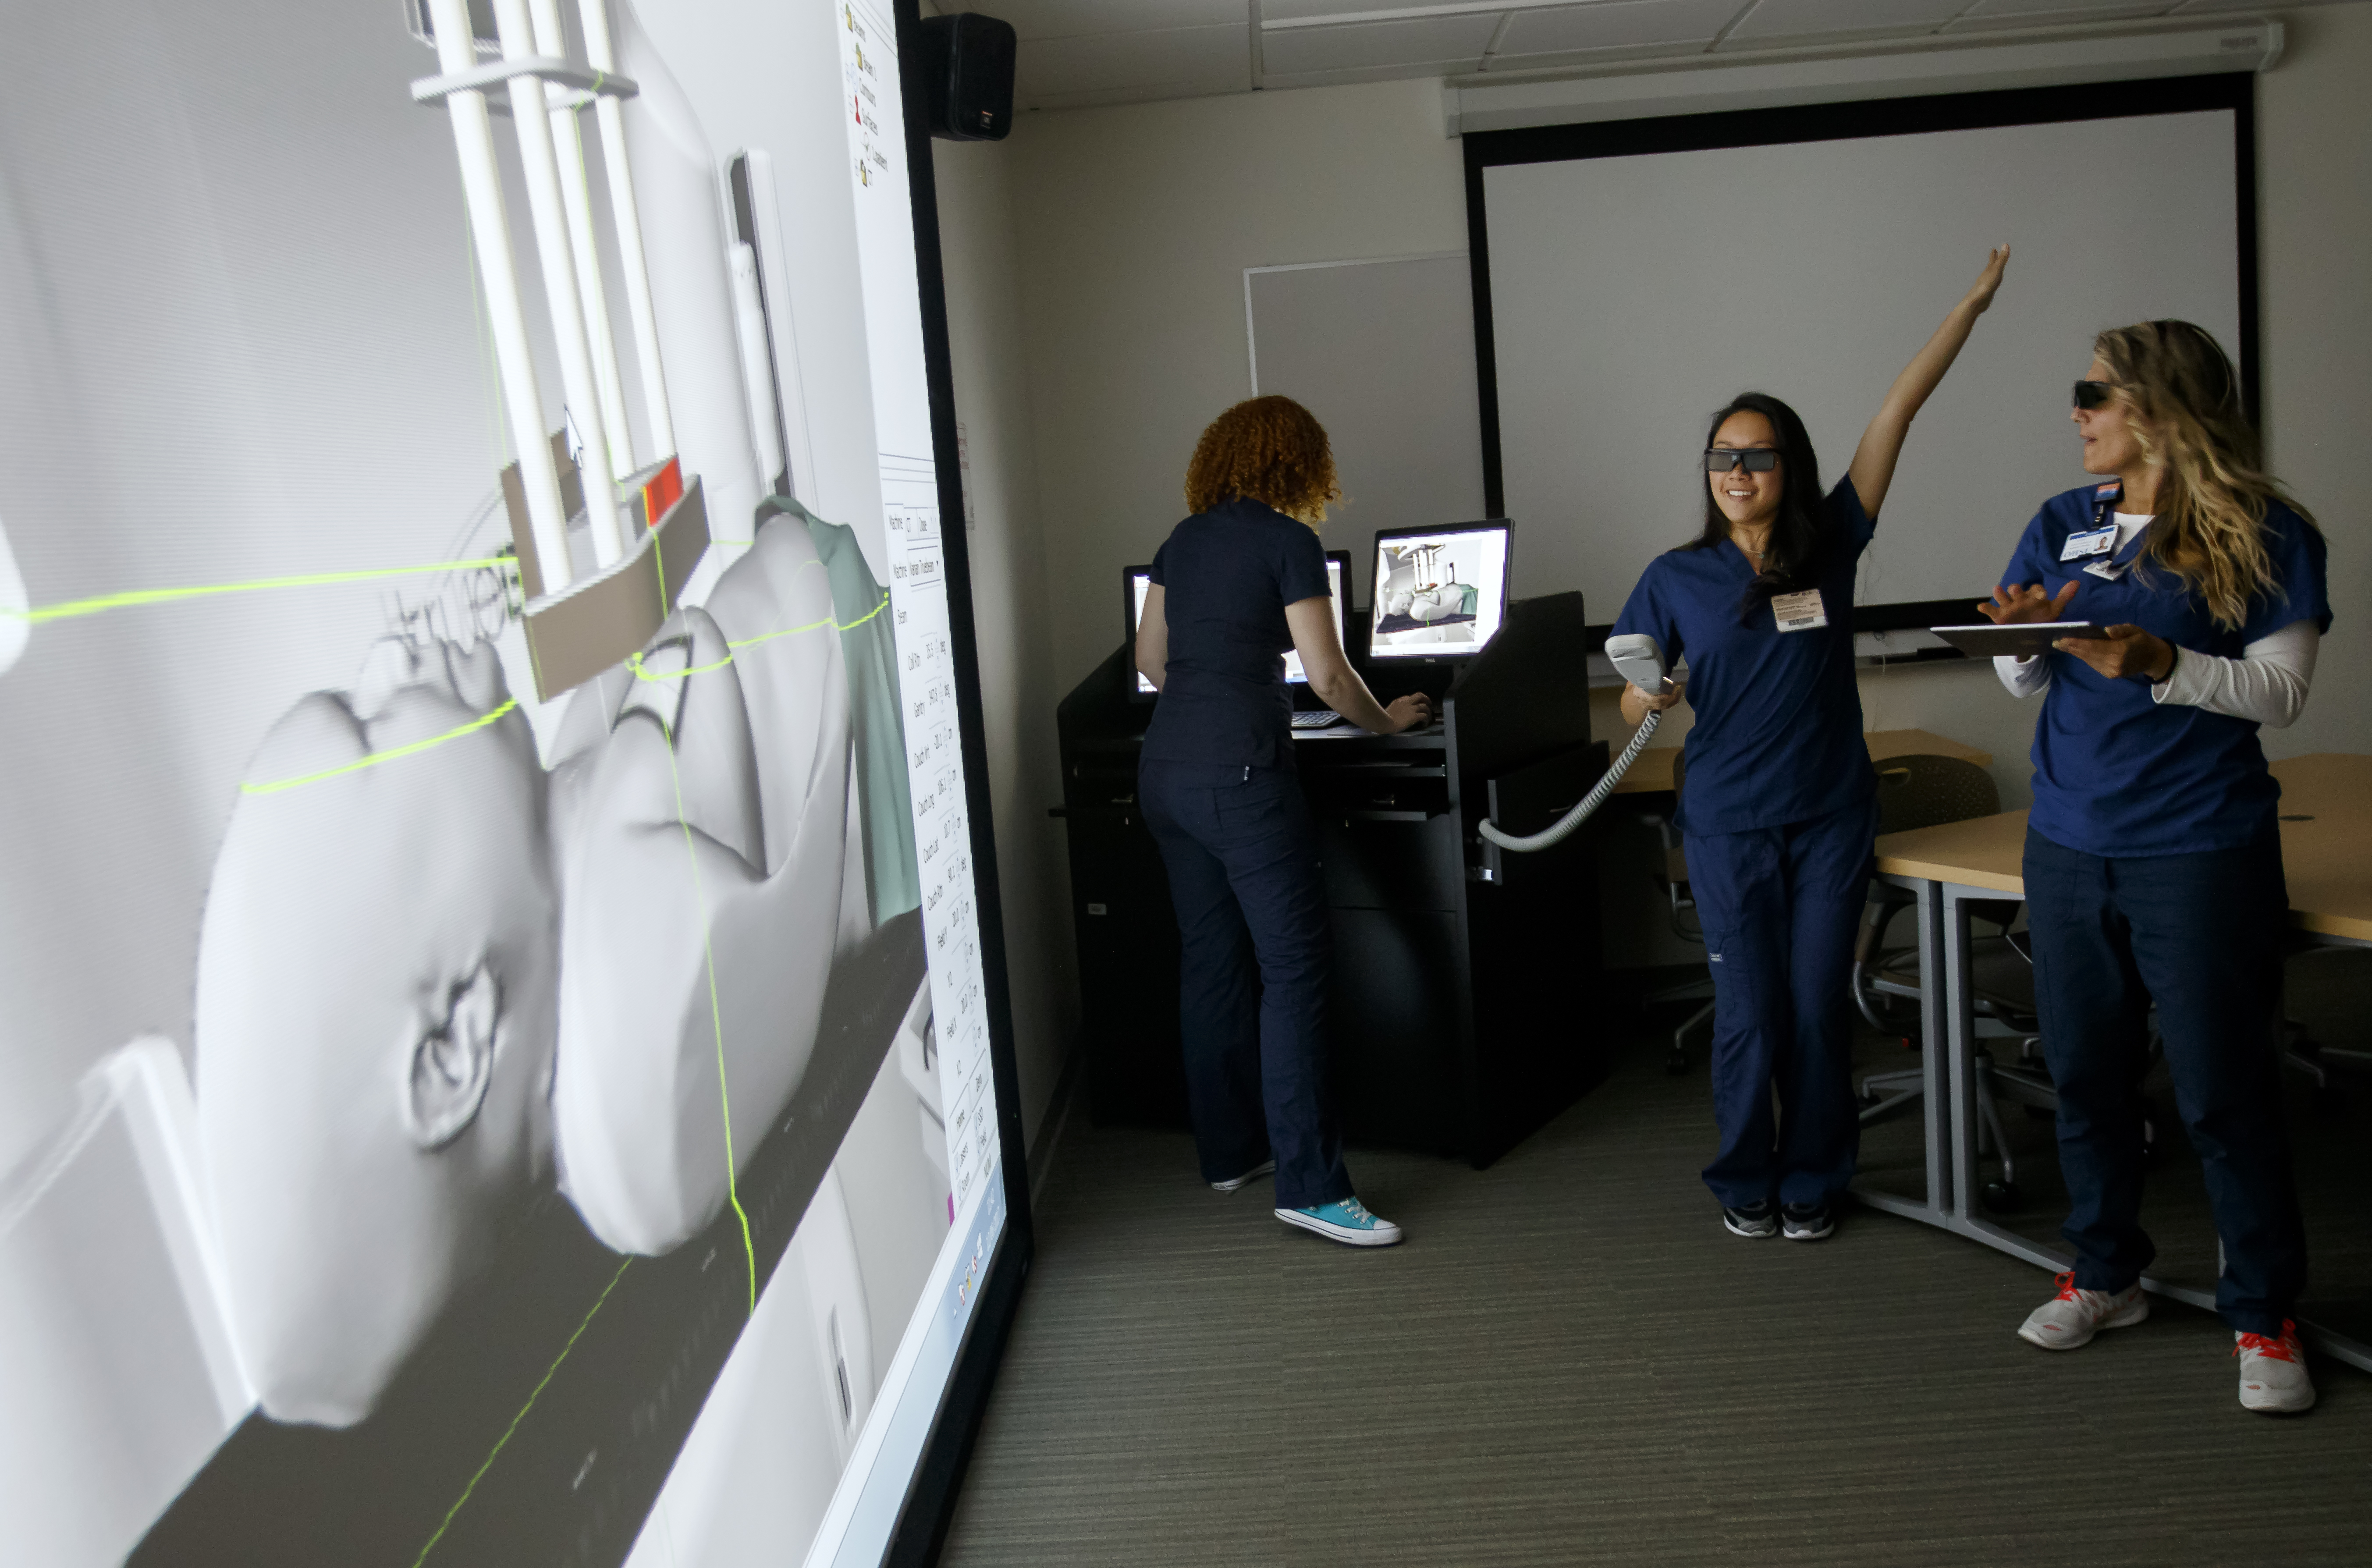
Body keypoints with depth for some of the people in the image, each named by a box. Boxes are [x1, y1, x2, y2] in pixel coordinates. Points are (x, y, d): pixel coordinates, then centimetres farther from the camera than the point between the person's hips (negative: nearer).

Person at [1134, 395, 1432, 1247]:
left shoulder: (1184, 538, 14)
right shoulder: (1288, 540, -5)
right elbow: (1327, 675, -7)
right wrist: (1386, 721, 10)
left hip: (1166, 769, 8)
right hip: (1239, 775, -8)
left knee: (1210, 960, 15)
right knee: (1293, 968, -4)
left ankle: (1229, 1150, 25)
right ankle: (1309, 1185, -2)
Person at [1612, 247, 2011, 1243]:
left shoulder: (1831, 544, 0)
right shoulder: (1677, 577, -1)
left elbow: (1897, 410, 0)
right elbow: (1634, 704, 3)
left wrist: (1974, 302, 2)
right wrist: (1647, 699, -20)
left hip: (1831, 819, 1)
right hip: (1730, 826, -1)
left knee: (1819, 1010, 7)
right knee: (1750, 1014, 4)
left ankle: (1812, 1182, 25)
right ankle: (1744, 1183, 23)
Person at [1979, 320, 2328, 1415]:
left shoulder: (2266, 537, -3)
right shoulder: (2062, 526, 9)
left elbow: (2281, 690, -8)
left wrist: (2159, 663, -24)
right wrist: (2024, 638, -12)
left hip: (2202, 852, -4)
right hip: (2068, 845, 5)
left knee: (2222, 1090, 1)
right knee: (2085, 1073, 13)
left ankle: (2263, 1316, 17)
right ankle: (2105, 1276, 29)